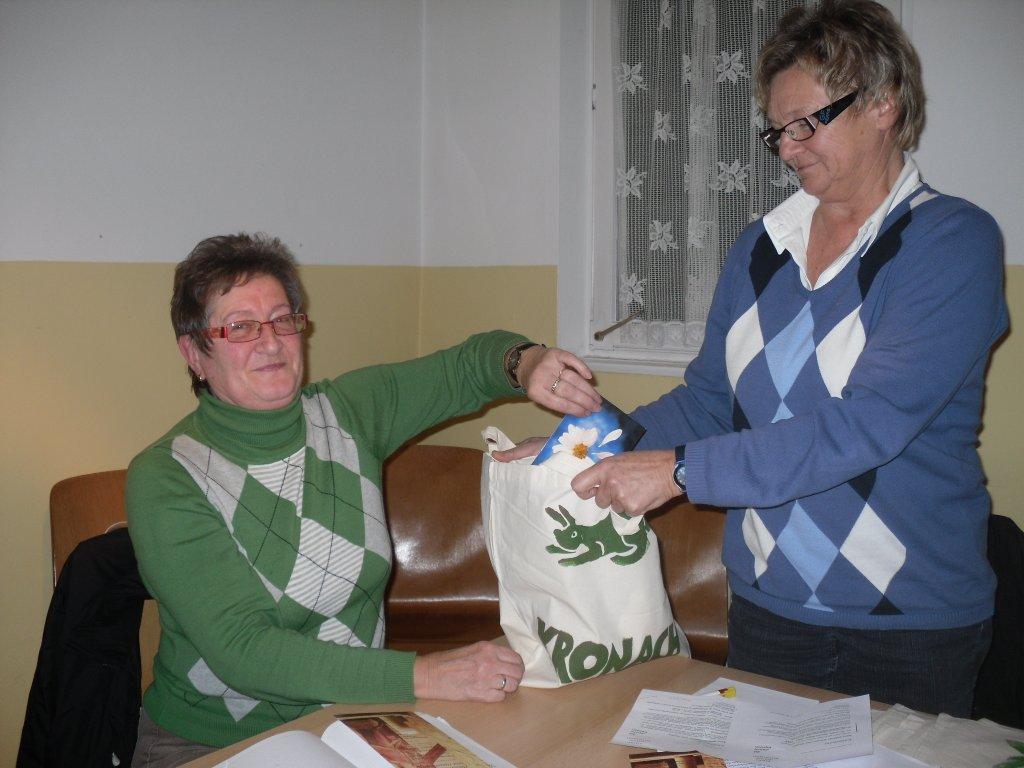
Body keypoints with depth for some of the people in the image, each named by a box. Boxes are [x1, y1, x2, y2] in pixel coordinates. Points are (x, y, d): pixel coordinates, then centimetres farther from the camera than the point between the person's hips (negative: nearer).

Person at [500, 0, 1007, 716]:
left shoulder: (955, 241, -12)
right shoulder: (761, 247, 6)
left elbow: (869, 424, -24)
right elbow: (709, 398, 9)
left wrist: (681, 470, -26)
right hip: (769, 604, 5)